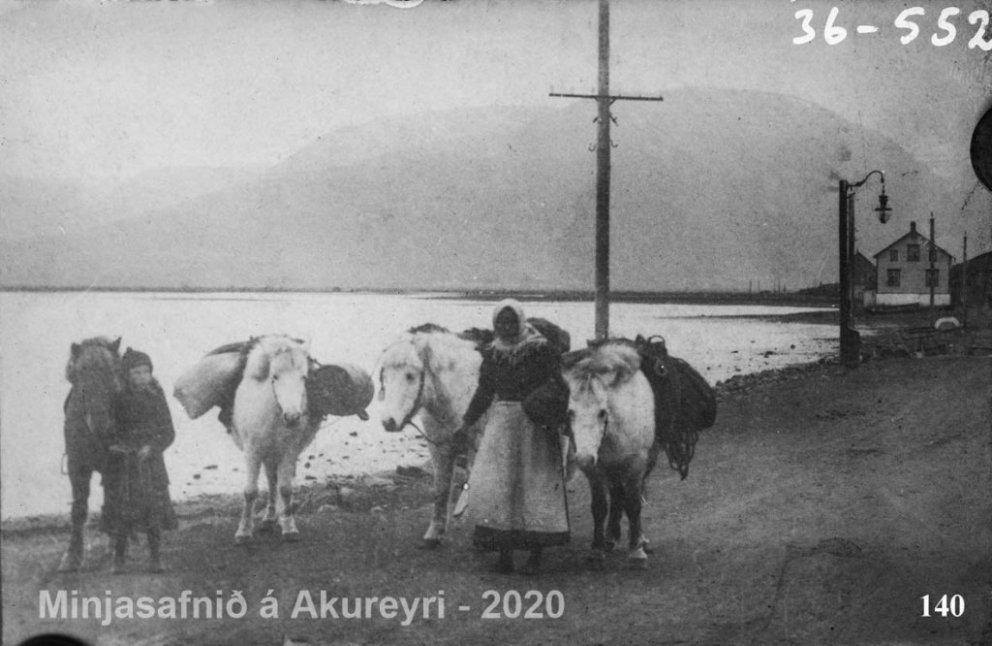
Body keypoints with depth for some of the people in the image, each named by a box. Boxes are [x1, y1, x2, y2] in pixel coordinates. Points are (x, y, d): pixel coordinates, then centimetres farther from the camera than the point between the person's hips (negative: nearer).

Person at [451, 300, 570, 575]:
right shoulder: (492, 353, 6)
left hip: (535, 425, -4)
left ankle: (536, 554, 10)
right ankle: (504, 552, 6)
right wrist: (465, 425, 10)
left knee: (536, 485, 0)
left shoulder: (542, 350, -7)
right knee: (493, 485, -3)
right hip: (501, 420, 4)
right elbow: (484, 392, 13)